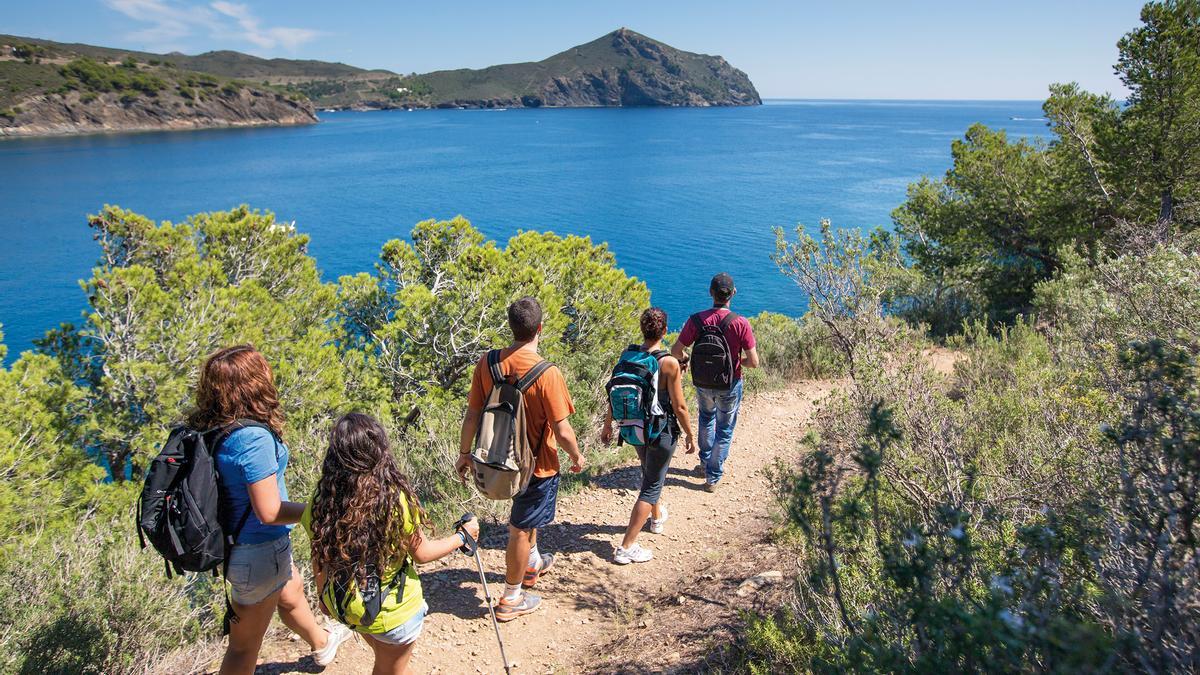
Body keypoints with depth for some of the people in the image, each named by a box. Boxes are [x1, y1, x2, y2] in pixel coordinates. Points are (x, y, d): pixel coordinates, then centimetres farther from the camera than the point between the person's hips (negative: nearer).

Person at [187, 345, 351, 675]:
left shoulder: (207, 428, -7)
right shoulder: (254, 438, -31)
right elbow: (269, 512, -28)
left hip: (230, 543, 9)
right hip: (258, 551, -9)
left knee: (291, 590, 32)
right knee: (245, 645, 11)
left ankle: (321, 643, 59)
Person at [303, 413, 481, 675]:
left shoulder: (322, 499, -16)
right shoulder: (394, 499, -28)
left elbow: (320, 558, -3)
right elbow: (422, 554, -15)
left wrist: (323, 595, 16)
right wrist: (463, 536, 0)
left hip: (344, 604, 4)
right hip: (392, 610, -4)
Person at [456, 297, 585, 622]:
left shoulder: (486, 363, -12)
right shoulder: (546, 374, -27)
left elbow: (472, 415, -5)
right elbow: (562, 430, -22)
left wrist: (464, 453, 9)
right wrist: (577, 456, -2)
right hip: (537, 464, -5)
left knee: (526, 517, 31)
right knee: (521, 529, 11)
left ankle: (532, 563, 53)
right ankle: (511, 600, 28)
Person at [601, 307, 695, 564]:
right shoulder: (669, 363, -22)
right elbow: (679, 407, -17)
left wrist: (607, 425, 14)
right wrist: (689, 435, -2)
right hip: (661, 431, -6)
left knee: (650, 473, 30)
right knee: (652, 485, 6)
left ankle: (657, 516, 55)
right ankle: (626, 547, 6)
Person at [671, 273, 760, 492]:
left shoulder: (696, 320, -17)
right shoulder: (740, 323, -22)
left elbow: (676, 350, -12)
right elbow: (753, 362, -20)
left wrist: (684, 360, 11)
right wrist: (738, 361, 2)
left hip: (703, 383, 2)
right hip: (729, 386, -2)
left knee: (706, 419, 31)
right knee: (724, 431, 17)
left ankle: (706, 464, 42)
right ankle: (713, 477, 24)